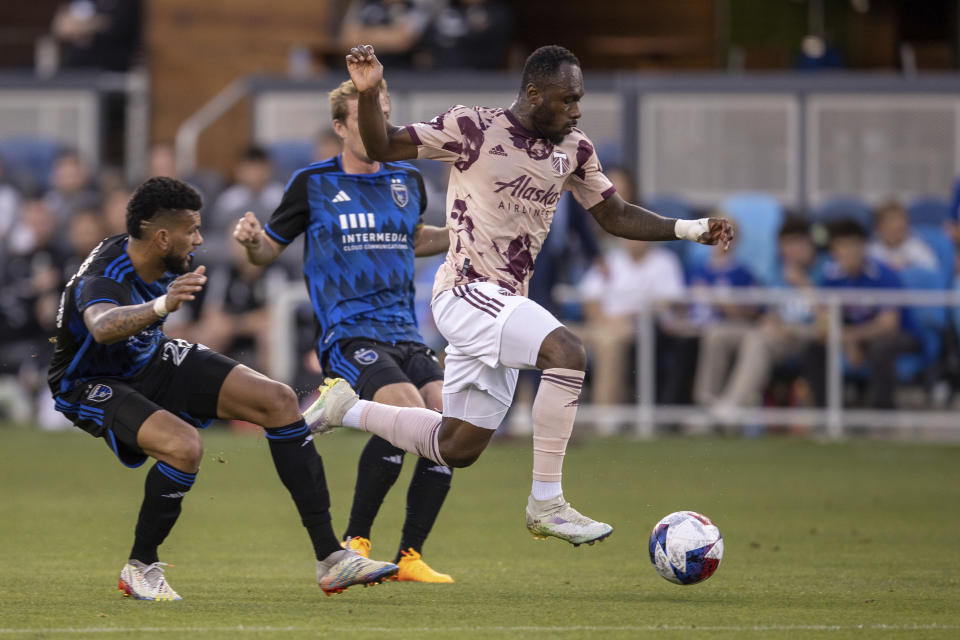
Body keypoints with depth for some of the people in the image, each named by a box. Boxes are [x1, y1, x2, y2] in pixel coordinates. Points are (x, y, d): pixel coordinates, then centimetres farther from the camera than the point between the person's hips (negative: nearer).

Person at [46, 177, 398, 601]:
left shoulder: (169, 261, -10)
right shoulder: (102, 279, -36)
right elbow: (103, 326, -62)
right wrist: (161, 305, -79)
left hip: (152, 362, 8)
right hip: (95, 387, -8)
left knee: (278, 400, -6)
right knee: (184, 446, -36)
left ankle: (330, 559, -5)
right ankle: (140, 567, -11)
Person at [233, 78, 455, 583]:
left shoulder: (407, 181, 14)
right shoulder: (313, 184, 1)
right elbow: (269, 249, 9)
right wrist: (251, 241, -14)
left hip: (403, 334, 5)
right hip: (347, 335, -5)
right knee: (409, 414, -28)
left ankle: (409, 556, -3)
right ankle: (354, 540, -12)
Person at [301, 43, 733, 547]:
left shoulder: (573, 150, 7)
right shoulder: (473, 128, -11)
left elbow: (615, 217, 16)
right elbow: (381, 148, -7)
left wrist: (690, 230, 5)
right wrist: (369, 93, -26)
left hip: (504, 303, 8)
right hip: (466, 291, -8)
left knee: (457, 448, 12)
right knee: (566, 352, -30)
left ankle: (346, 408, 33)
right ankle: (546, 504, -24)